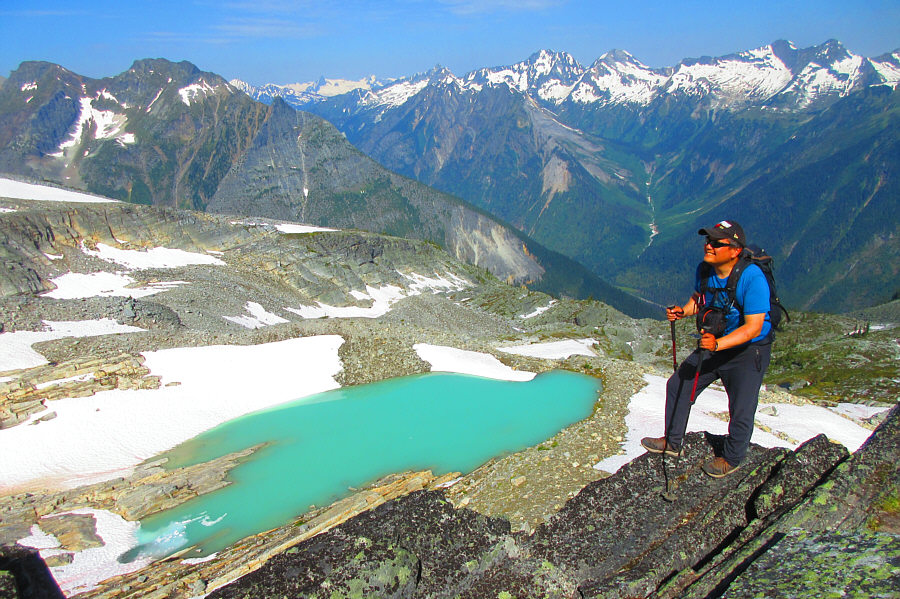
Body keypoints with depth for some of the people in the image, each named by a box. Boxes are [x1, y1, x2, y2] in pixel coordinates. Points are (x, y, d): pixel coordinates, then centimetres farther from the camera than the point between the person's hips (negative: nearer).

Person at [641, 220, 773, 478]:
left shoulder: (752, 278, -29)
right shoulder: (704, 269, -9)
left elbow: (753, 327, -31)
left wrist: (718, 344, -43)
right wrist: (683, 310, -9)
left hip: (748, 352, -6)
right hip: (713, 344, 7)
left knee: (741, 410, -2)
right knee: (678, 384, 11)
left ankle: (732, 459, 28)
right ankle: (673, 442, 31)